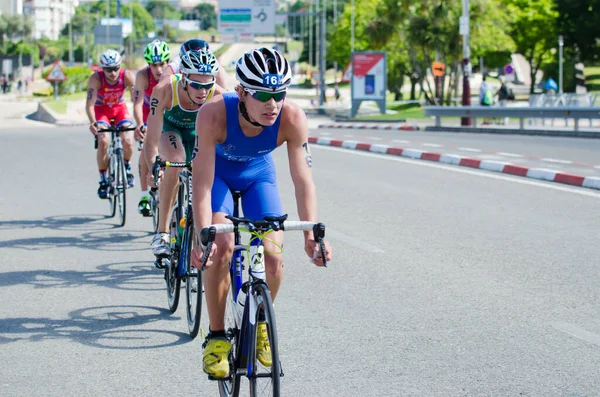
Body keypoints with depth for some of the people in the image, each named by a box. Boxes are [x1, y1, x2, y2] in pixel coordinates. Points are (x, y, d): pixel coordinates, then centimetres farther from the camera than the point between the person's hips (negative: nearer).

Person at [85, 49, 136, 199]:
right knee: (103, 141, -23)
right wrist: (93, 122, -52)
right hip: (101, 109, -1)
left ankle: (126, 166, 14)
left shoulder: (127, 76, -26)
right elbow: (90, 104, -34)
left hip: (120, 108, 1)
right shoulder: (96, 78, -29)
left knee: (127, 141, -19)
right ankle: (103, 180, -7)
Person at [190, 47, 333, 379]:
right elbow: (202, 182, -37)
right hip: (218, 173, -2)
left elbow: (303, 180, -31)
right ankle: (216, 336, -6)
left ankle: (260, 323, 15)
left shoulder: (292, 119, -34)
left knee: (273, 255, -14)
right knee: (221, 247, -23)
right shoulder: (214, 114, -38)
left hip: (258, 173, 2)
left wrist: (311, 234, -43)